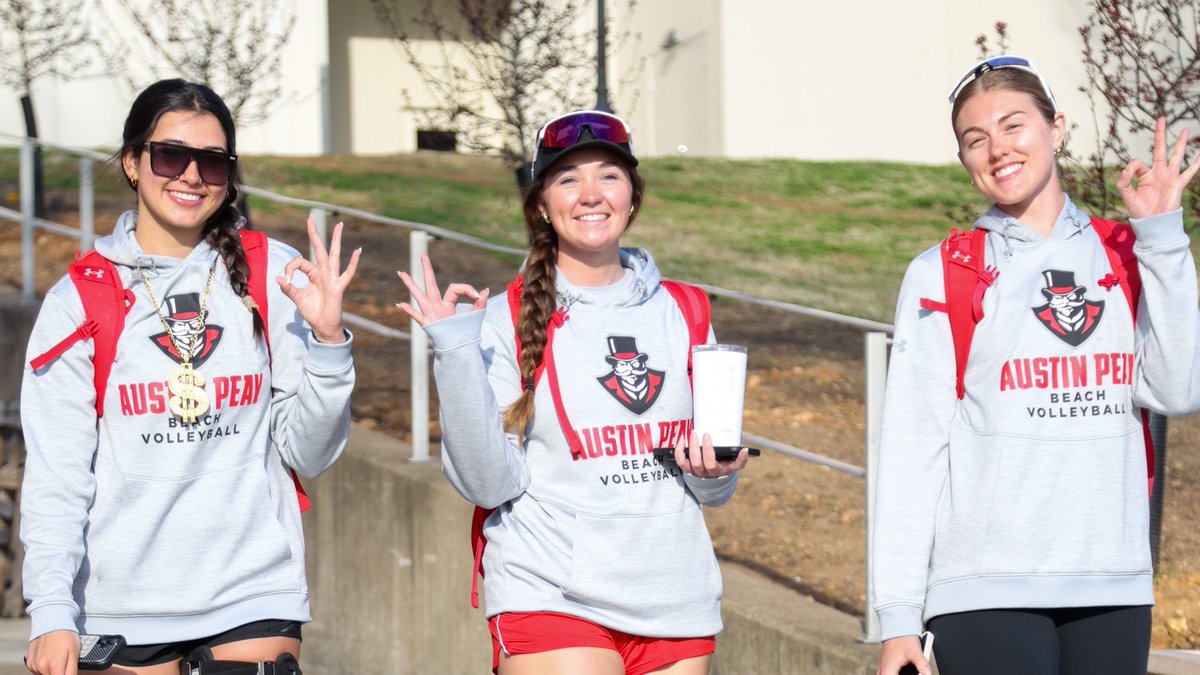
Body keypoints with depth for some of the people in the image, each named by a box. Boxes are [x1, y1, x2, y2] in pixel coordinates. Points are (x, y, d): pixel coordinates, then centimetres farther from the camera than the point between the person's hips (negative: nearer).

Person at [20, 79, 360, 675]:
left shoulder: (274, 276, 3)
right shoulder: (78, 300, 3)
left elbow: (308, 454, 3)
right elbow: (55, 477, 1)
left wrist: (326, 339, -10)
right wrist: (51, 613, -9)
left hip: (254, 597, 0)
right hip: (125, 609, 0)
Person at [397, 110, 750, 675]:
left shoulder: (681, 313, 10)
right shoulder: (507, 322, -2)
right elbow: (487, 484, -10)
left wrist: (713, 472, -4)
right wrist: (457, 353, -17)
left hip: (677, 605, 4)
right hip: (551, 602, -4)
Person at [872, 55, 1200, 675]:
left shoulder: (1122, 258, 11)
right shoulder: (942, 277, 3)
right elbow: (910, 453, 0)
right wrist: (898, 614, -6)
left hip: (1113, 589, 3)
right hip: (986, 594, -3)